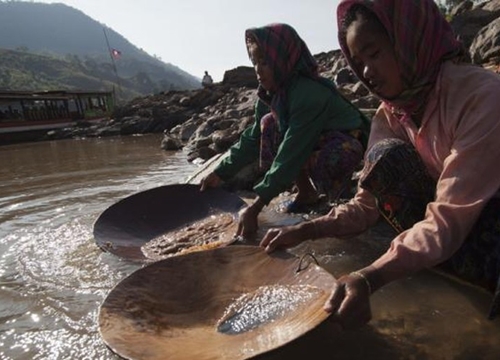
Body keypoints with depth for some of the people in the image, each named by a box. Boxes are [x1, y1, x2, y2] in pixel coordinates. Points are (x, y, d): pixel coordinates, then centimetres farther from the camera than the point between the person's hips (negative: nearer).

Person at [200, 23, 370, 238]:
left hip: (346, 142, -8)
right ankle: (306, 192, -2)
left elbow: (291, 153, -37)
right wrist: (221, 173, -10)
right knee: (269, 123, -10)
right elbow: (253, 138, -4)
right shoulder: (272, 92, -9)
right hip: (315, 139, 8)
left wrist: (255, 208, -39)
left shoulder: (309, 94, -33)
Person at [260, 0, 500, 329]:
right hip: (455, 223, 5)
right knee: (386, 157, -20)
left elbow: (451, 217, -31)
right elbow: (368, 202, -8)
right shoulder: (388, 115, -6)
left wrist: (369, 278, -42)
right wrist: (303, 231, -21)